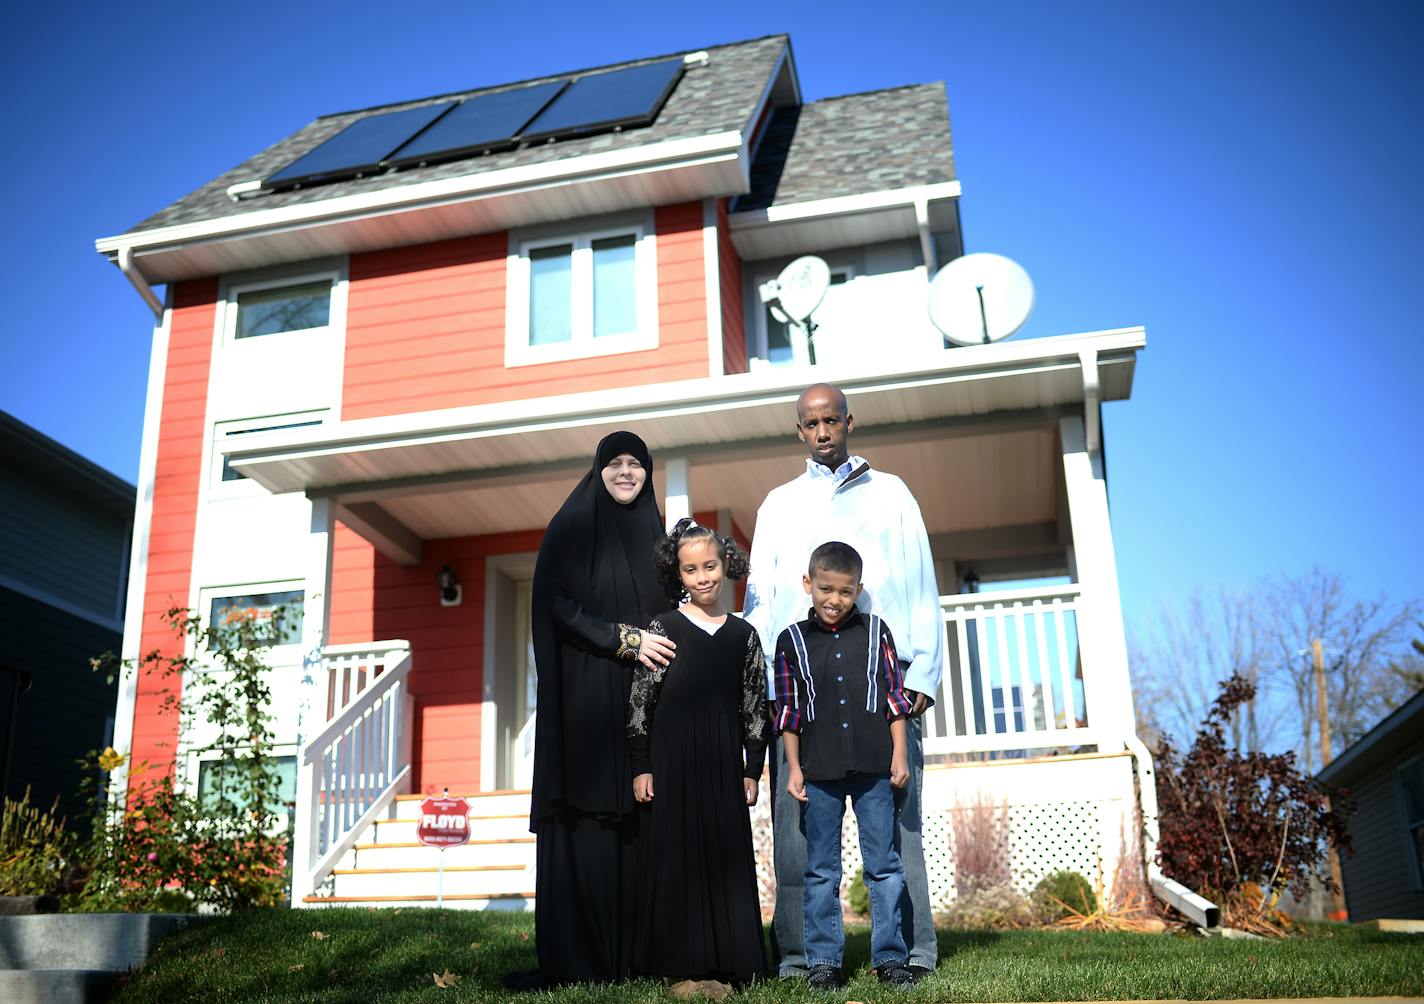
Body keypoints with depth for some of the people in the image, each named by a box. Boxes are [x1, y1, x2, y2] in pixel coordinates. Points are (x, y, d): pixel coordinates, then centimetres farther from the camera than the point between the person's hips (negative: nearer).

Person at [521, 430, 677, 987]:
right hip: (585, 695, -4)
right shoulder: (571, 528, 2)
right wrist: (624, 639, -15)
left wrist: (658, 645, 1)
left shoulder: (652, 533, 17)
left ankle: (631, 952, 6)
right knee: (582, 819, -7)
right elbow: (559, 606, -8)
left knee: (636, 823, 1)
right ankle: (571, 957, -3)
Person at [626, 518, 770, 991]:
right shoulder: (664, 628, 0)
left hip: (724, 766, 3)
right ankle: (680, 965, 6)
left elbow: (755, 707, 11)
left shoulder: (743, 635, 8)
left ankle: (723, 961, 14)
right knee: (677, 857, 0)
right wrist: (640, 767, -5)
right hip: (672, 763, -3)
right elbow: (640, 701, -1)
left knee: (726, 858, 5)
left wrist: (752, 770, 7)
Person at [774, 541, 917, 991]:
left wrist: (899, 754, 2)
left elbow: (894, 697, 7)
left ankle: (889, 957, 15)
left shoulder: (875, 632, 6)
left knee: (884, 865, 5)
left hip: (873, 767, 0)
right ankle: (823, 961, 14)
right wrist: (794, 767, 2)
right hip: (819, 771, 0)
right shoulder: (793, 640, 4)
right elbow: (788, 710, 6)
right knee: (821, 870, 6)